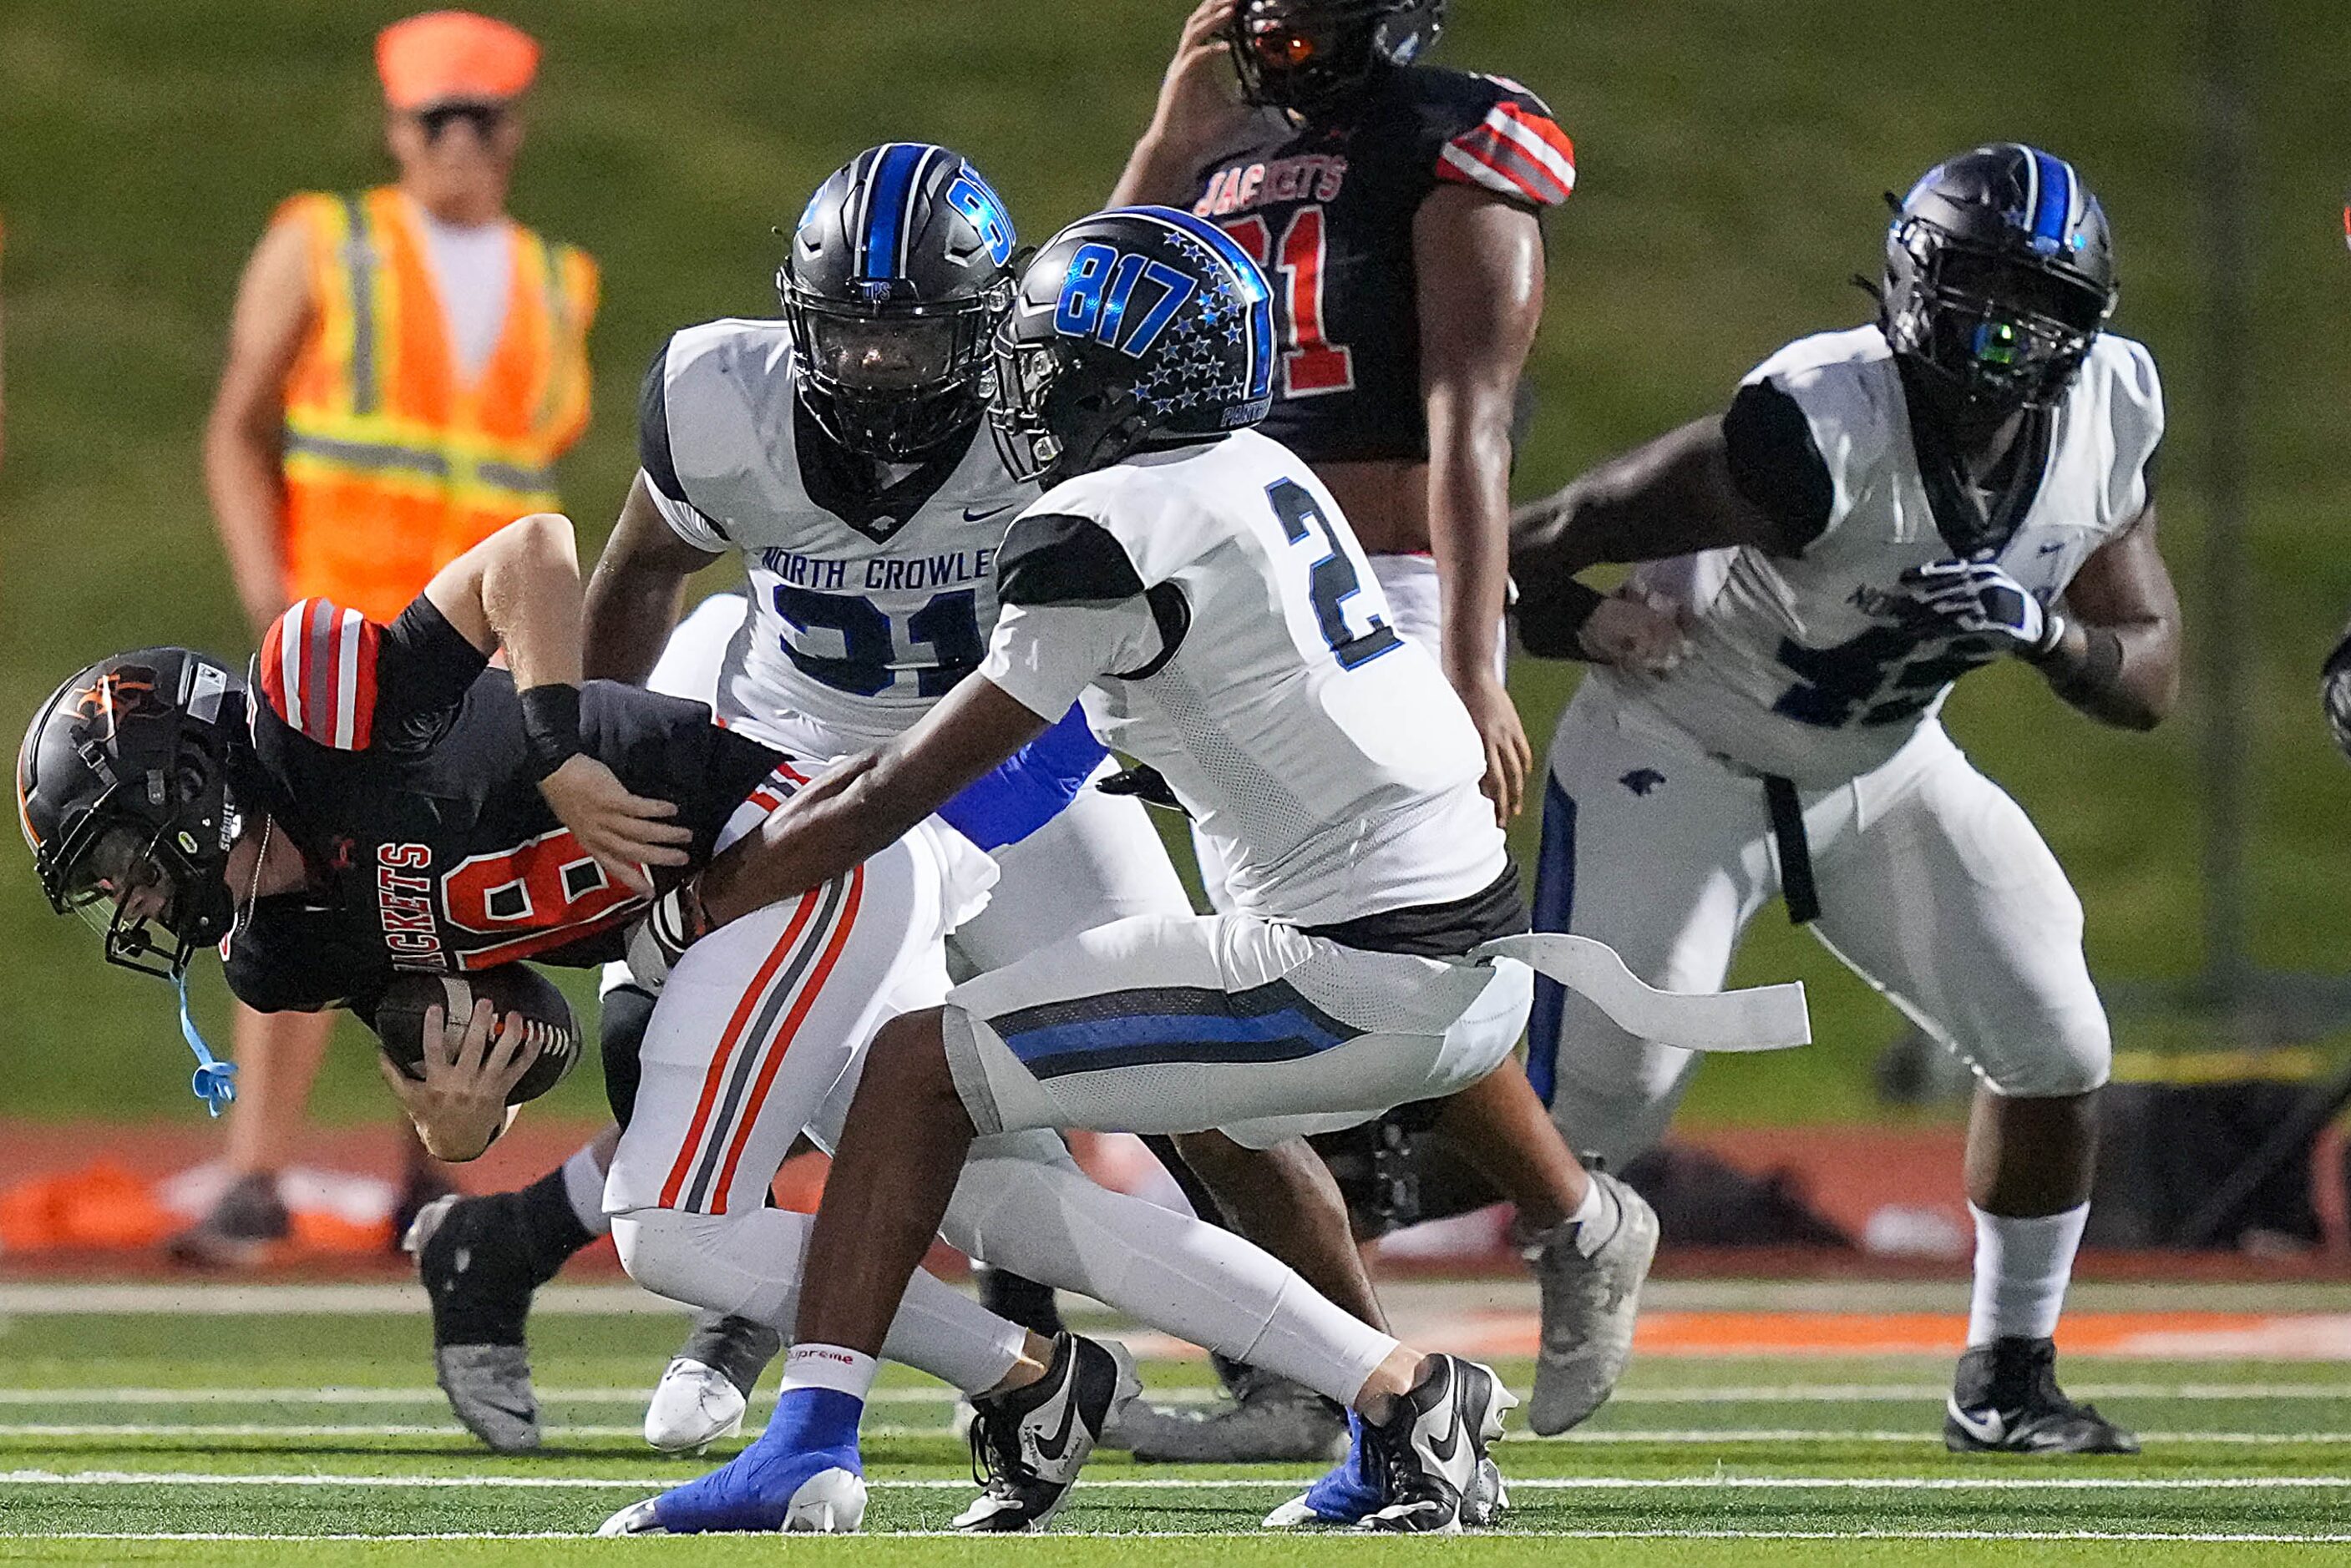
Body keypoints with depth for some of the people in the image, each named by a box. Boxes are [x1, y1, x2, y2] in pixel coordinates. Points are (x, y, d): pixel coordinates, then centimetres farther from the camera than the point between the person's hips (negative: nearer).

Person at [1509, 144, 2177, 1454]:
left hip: (1883, 769, 6)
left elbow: (2151, 681, -6)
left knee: (2058, 1051, -2)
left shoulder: (2110, 417, -13)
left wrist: (2044, 629, -25)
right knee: (1587, 1114, -10)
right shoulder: (1829, 427, -34)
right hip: (1682, 768, -6)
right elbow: (1544, 551, -31)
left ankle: (2010, 1377, 17)